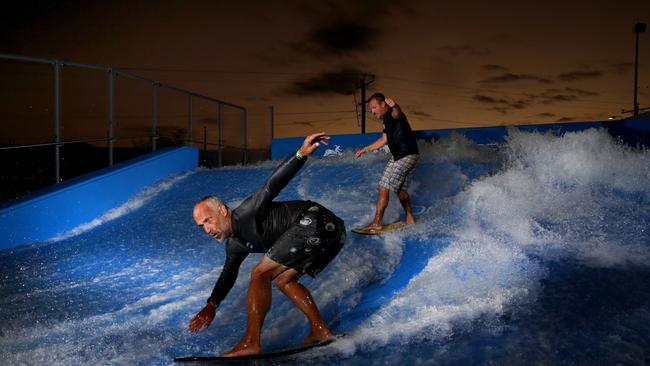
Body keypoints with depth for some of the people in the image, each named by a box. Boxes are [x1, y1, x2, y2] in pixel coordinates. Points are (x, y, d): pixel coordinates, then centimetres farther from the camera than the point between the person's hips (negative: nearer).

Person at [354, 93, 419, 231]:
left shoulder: (392, 114, -16)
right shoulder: (386, 118, 15)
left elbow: (397, 113, -43)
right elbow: (384, 140, 25)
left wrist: (395, 106, -67)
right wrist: (365, 149, 29)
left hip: (406, 156, -11)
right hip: (399, 156, 11)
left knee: (383, 188, -9)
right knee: (400, 189, 20)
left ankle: (377, 223, -3)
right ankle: (410, 219, 33)